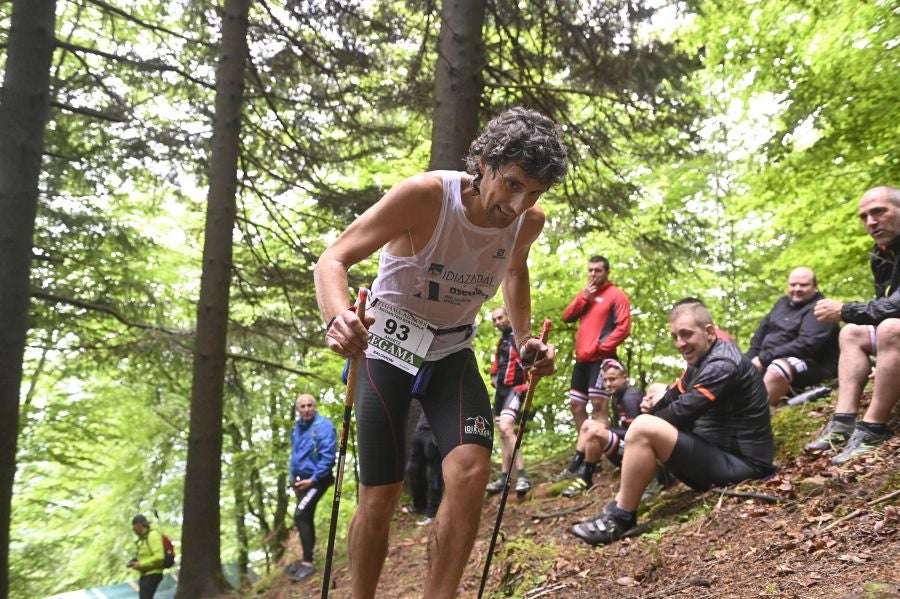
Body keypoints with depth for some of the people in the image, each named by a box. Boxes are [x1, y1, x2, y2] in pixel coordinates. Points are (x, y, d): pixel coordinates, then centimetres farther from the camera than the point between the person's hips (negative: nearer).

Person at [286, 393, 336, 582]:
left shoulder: (323, 425, -16)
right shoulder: (296, 427, 7)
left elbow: (327, 455, -21)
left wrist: (313, 479, -20)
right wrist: (293, 478, 14)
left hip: (316, 480, -8)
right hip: (302, 480, 8)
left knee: (300, 516, -16)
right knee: (305, 518, 14)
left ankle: (308, 563, -12)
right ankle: (306, 560, 25)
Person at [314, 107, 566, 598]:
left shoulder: (530, 220, -10)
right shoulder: (425, 195, -26)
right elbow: (333, 259, -29)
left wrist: (525, 339, 2)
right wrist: (337, 317, -50)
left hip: (452, 352, 4)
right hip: (387, 346, -3)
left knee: (472, 473, -19)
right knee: (380, 497, -1)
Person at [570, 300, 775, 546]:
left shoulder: (723, 364, -18)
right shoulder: (701, 360, 14)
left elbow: (684, 411, -23)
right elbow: (672, 399, 13)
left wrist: (648, 419, -7)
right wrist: (652, 408, -5)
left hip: (740, 463, -11)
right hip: (718, 450, 11)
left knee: (643, 429, -23)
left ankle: (620, 518, -13)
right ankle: (620, 508, 8)